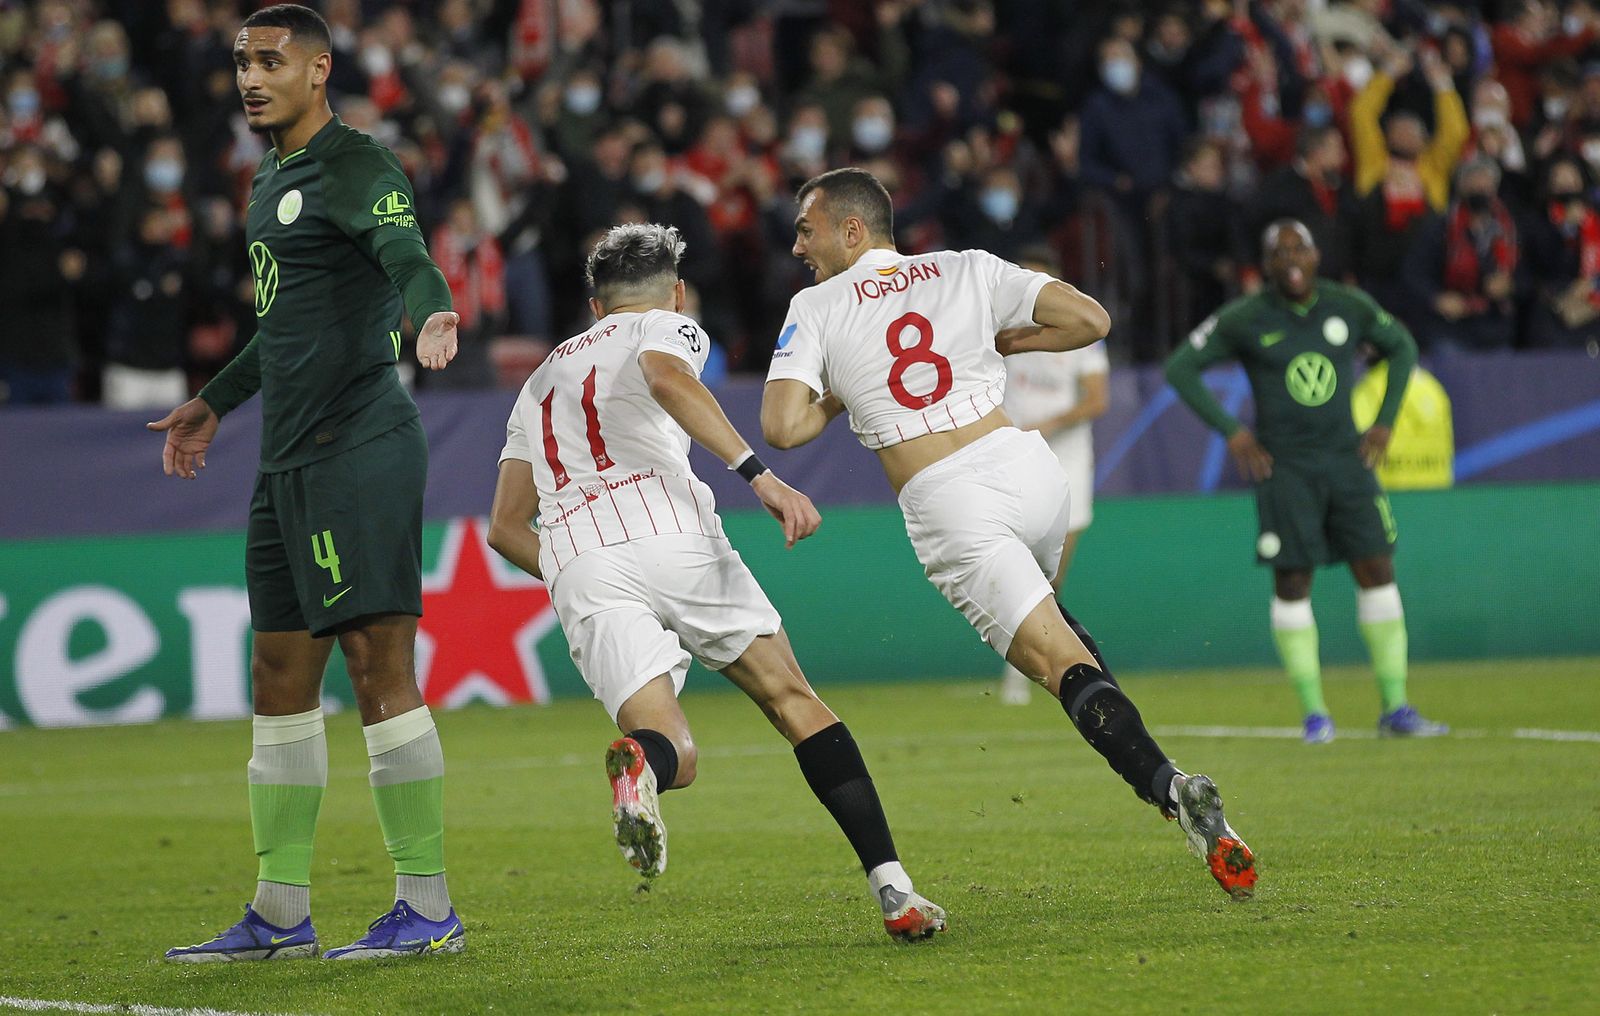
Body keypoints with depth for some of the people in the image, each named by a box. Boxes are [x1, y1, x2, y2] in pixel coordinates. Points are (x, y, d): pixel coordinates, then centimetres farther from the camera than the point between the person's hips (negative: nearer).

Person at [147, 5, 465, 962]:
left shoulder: (357, 167, -8)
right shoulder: (275, 179, 20)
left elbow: (409, 262, -26)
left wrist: (432, 313, -48)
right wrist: (214, 402, 44)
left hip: (358, 446, -10)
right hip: (291, 457, 10)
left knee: (377, 661, -10)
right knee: (282, 675, 11)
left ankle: (428, 908, -8)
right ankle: (281, 916, 17)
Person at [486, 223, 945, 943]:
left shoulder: (540, 382, 36)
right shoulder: (668, 327, 20)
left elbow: (505, 528, 29)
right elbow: (666, 378, -8)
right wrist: (760, 476, -16)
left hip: (574, 568, 3)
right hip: (668, 533, -3)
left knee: (674, 752, -1)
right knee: (793, 700, 6)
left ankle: (638, 761, -41)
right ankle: (894, 889, -6)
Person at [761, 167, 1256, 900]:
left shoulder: (816, 310, 4)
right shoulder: (968, 270, 11)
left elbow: (781, 428, -8)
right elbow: (1090, 320, 4)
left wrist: (836, 402, 13)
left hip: (948, 510, -4)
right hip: (1027, 469, 4)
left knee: (1061, 662, -8)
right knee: (1044, 610, 31)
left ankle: (1167, 785, -31)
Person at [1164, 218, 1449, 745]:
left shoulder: (1349, 306, 2)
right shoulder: (1245, 320, -5)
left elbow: (1401, 345, 19)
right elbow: (1180, 368, 2)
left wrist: (1385, 421, 9)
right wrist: (1230, 430, -5)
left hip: (1347, 457, 3)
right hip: (1284, 465, -3)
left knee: (1378, 571, -3)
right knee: (1293, 583, -4)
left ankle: (1395, 708, 3)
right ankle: (1314, 713, 5)